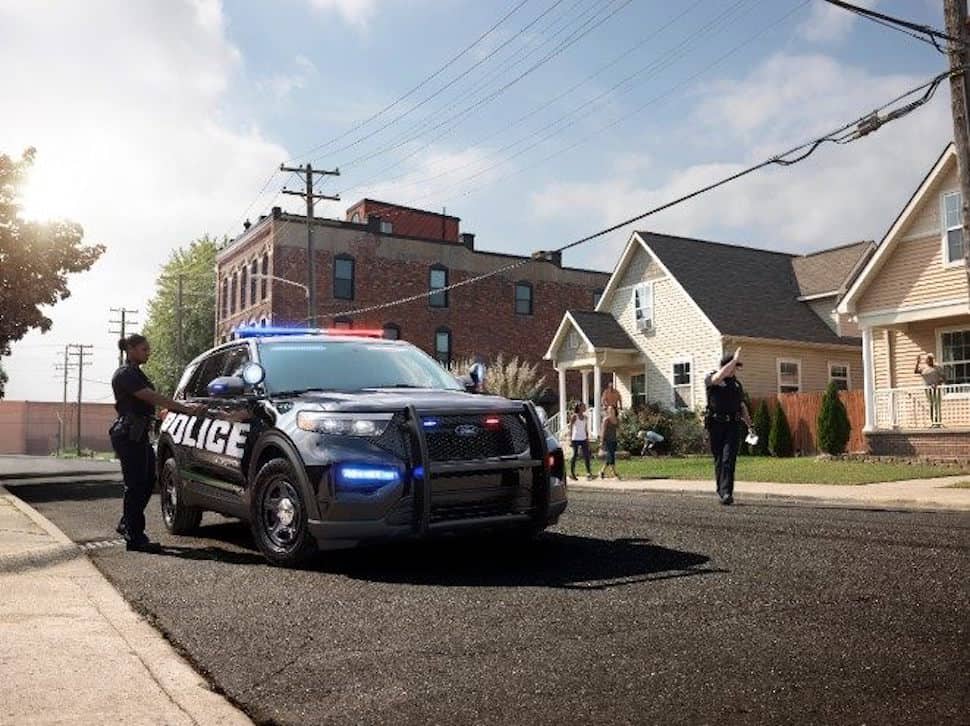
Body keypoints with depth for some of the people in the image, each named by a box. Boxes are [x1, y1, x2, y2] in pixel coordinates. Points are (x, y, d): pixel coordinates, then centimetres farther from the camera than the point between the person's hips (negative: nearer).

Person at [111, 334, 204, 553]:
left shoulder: (135, 373, 19)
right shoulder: (125, 375, -14)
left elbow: (153, 400, 14)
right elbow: (153, 398, -23)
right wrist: (185, 408, -26)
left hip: (138, 434, 10)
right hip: (129, 434, -10)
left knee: (147, 481, 14)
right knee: (136, 485, -7)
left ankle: (127, 525, 27)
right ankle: (135, 538, -2)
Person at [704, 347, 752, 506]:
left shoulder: (736, 383, 17)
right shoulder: (710, 379, 1)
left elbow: (742, 406, 22)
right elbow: (719, 377, -24)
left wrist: (750, 426, 15)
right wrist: (734, 359, -19)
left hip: (733, 425, 2)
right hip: (716, 424, -2)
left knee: (729, 459, -12)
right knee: (719, 460, 6)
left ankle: (726, 493, -18)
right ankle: (721, 491, 18)